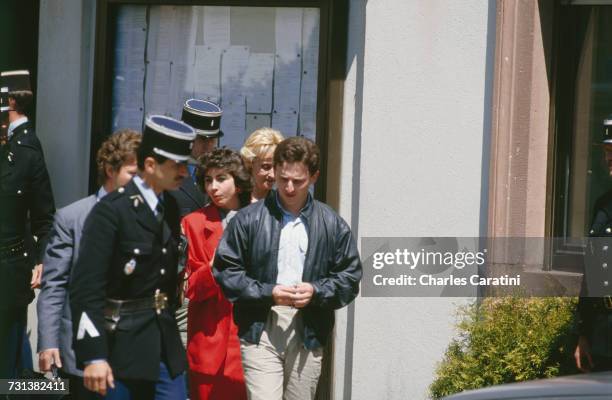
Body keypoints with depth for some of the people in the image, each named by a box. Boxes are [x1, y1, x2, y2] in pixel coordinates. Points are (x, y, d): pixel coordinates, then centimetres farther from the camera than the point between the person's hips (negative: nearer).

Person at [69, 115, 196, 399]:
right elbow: (86, 287, -19)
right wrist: (93, 356, -22)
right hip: (122, 345, -7)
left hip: (165, 343, 7)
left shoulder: (170, 208, 10)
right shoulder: (111, 211, -14)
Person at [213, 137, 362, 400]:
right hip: (261, 331, -2)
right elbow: (225, 271, 2)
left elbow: (350, 277, 11)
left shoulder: (332, 225, 8)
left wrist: (316, 291, -8)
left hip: (307, 335, 2)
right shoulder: (248, 220, 3)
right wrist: (268, 293, -11)